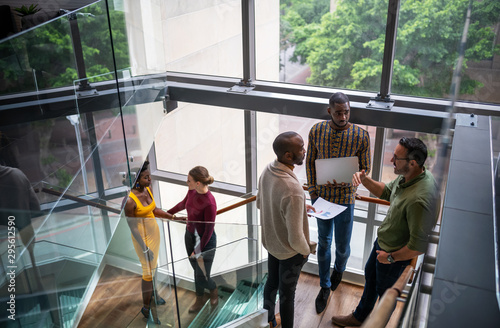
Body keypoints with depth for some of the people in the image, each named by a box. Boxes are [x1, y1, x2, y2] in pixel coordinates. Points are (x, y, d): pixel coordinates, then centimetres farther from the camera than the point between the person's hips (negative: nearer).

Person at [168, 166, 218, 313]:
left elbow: (209, 230, -23)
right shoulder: (192, 191, -10)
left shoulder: (209, 203, -32)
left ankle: (214, 290, 41)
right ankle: (199, 300, 43)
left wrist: (199, 250, -14)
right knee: (196, 270, 22)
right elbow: (183, 204, 13)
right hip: (189, 236, 7)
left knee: (202, 278, 7)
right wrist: (168, 212, 26)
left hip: (205, 241, -7)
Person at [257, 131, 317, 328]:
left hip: (270, 241, 7)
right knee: (287, 292, 17)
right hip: (289, 251, -7)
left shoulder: (267, 170, -14)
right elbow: (296, 239, -32)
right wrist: (307, 250, -10)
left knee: (272, 282, 28)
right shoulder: (292, 190, -39)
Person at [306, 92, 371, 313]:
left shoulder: (361, 136, -14)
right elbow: (310, 162, 2)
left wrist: (344, 181, -23)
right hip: (320, 196, 2)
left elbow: (365, 169, -5)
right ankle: (325, 287, 33)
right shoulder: (316, 131, -8)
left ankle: (339, 269, 49)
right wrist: (313, 191, -3)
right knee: (323, 243, 15)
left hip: (344, 199, -1)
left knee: (342, 246, 13)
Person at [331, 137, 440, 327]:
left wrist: (392, 257, -20)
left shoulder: (420, 200, -40)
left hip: (395, 256, -9)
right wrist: (364, 180, -7)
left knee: (385, 291, 18)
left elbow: (419, 246, -35)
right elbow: (386, 192, 9)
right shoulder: (407, 176, -12)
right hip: (383, 241, 9)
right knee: (370, 276, 29)